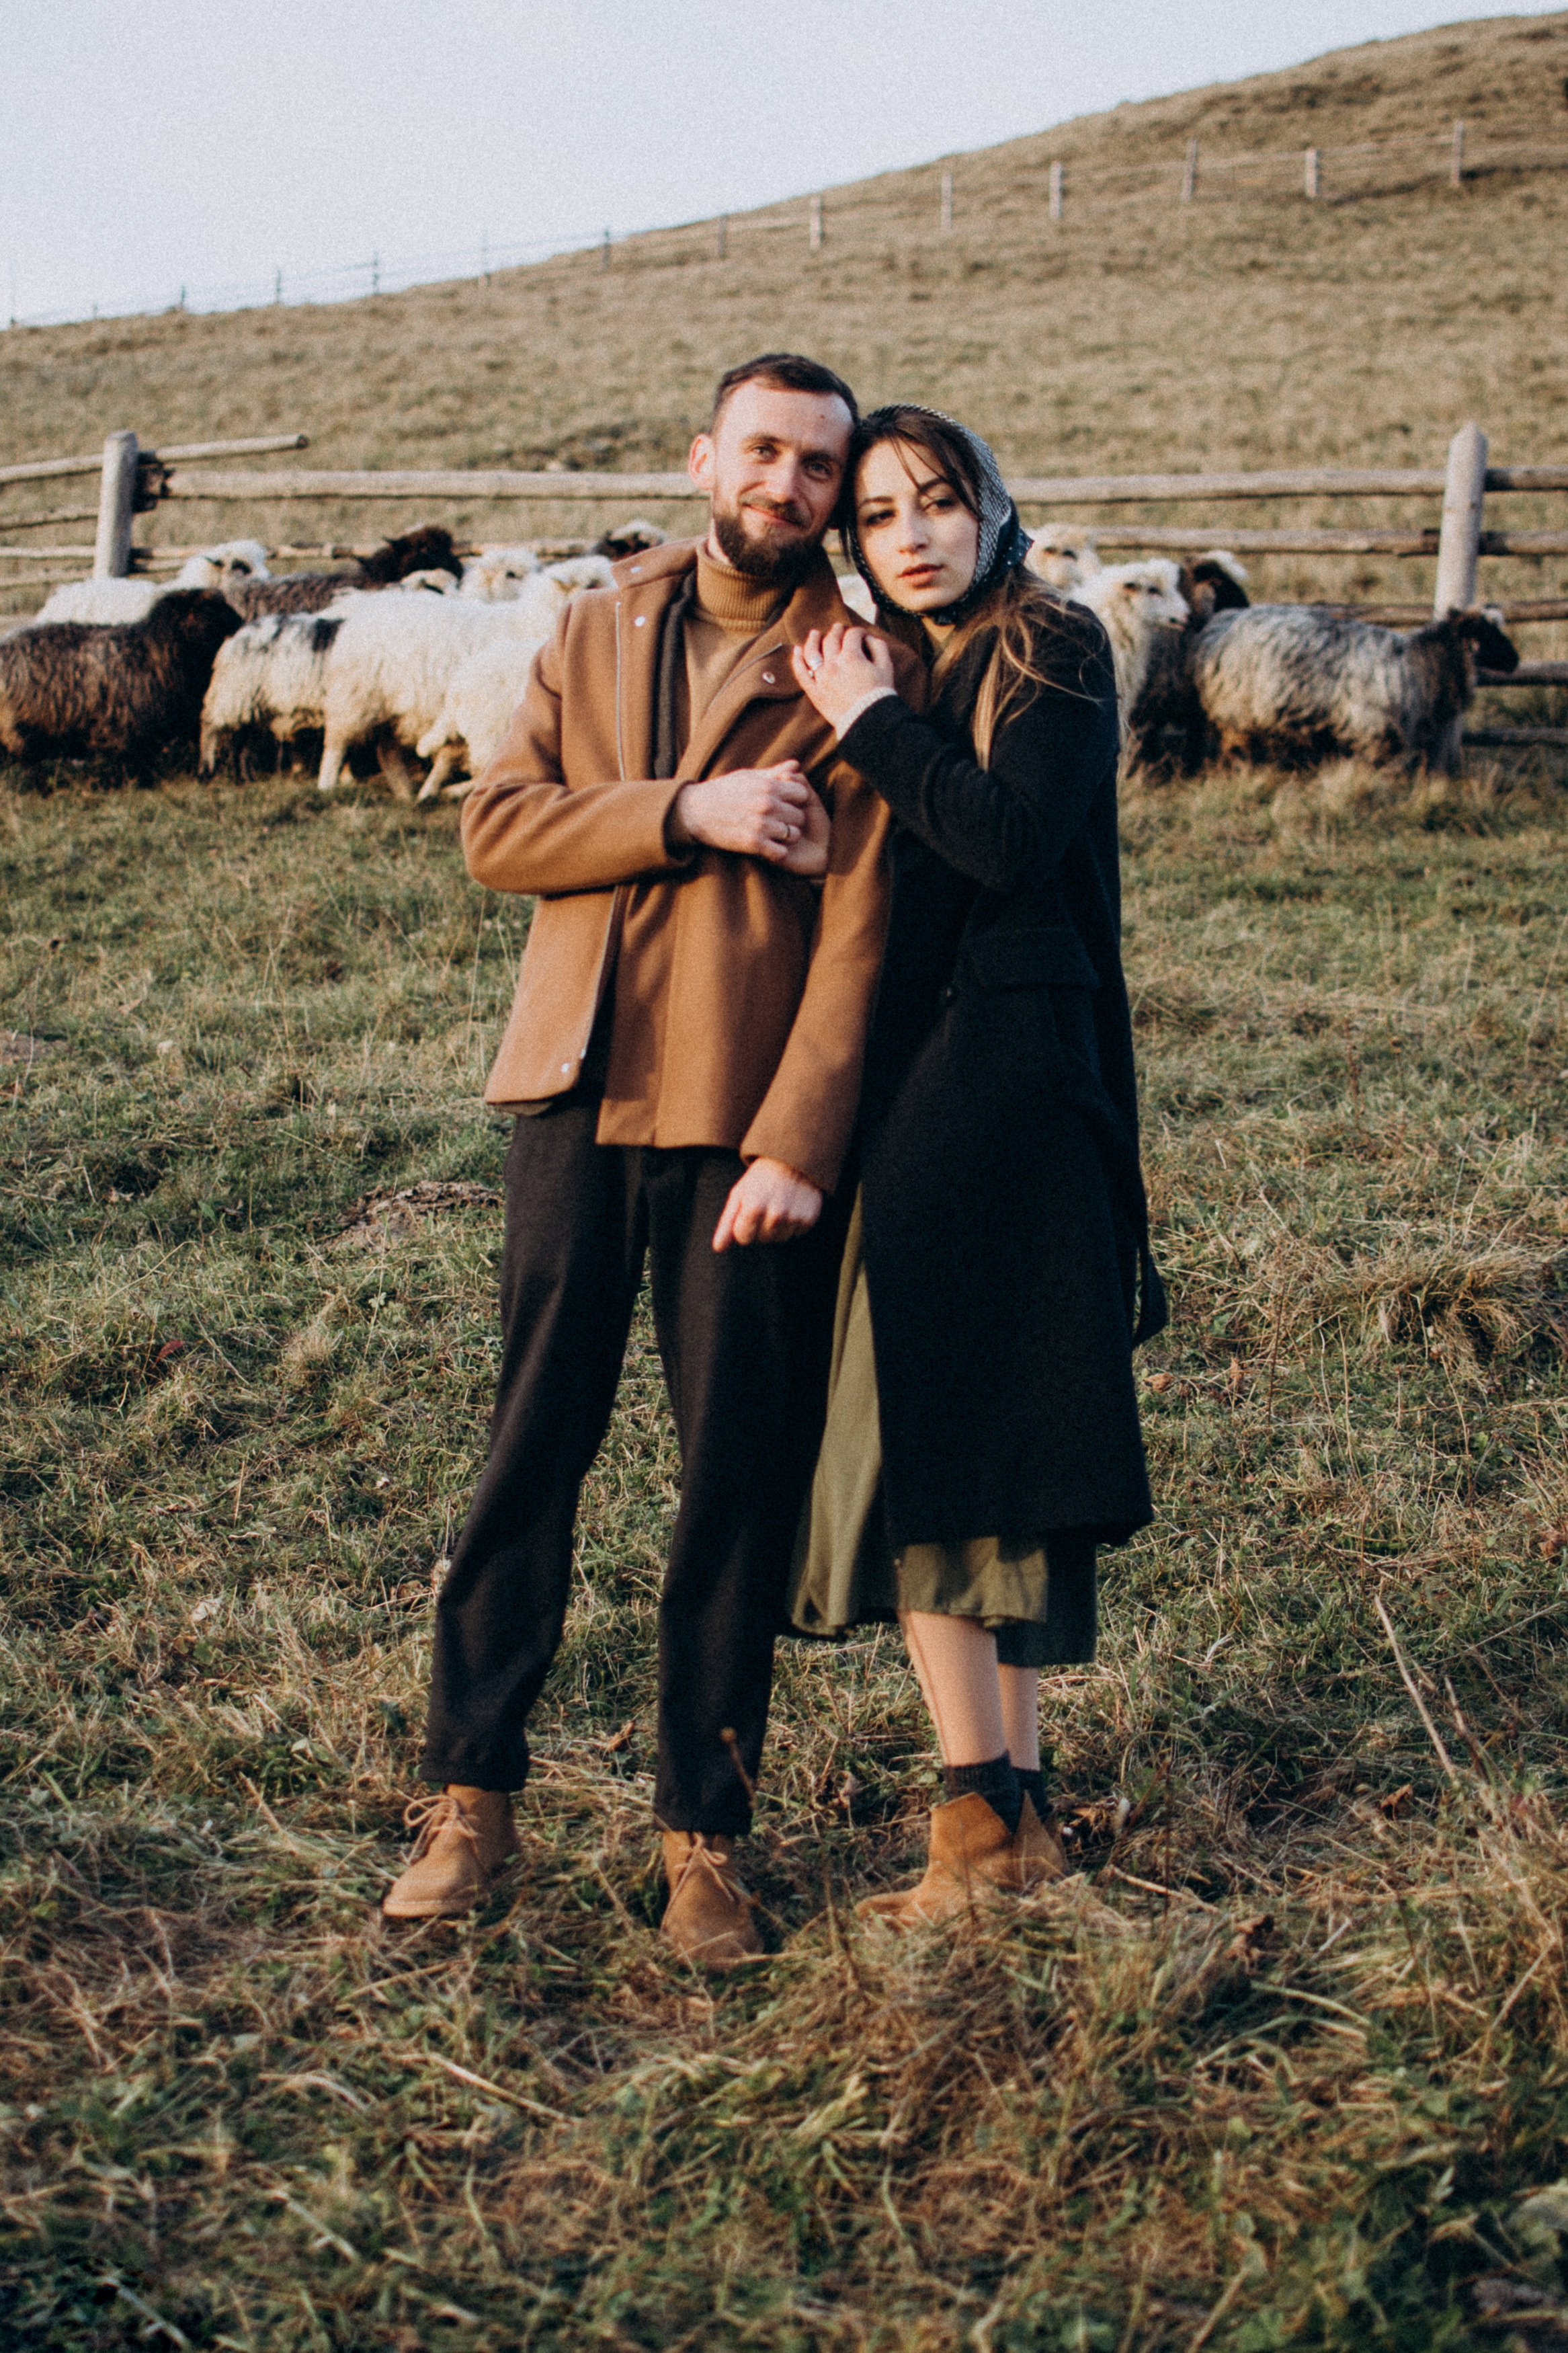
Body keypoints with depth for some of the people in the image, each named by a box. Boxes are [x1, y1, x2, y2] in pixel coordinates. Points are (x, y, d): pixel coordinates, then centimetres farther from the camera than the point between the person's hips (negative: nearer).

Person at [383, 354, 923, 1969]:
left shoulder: (856, 665, 0)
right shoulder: (596, 633, 13)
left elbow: (857, 928, -8)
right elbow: (495, 825, 3)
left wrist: (795, 1147, -16)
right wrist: (686, 814, -12)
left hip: (747, 1122, -3)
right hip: (575, 1096, 3)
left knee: (740, 1477, 4)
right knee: (530, 1446, 7)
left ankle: (704, 1832, 17)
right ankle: (470, 1796, 18)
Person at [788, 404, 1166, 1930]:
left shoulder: (1051, 656, -3)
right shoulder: (897, 670, 19)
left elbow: (1017, 839, -19)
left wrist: (871, 726, -10)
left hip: (1000, 1081, -8)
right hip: (912, 1081, 8)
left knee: (917, 1430, -11)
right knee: (988, 1441, 8)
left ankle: (981, 1814, -5)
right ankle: (1015, 1807, 15)